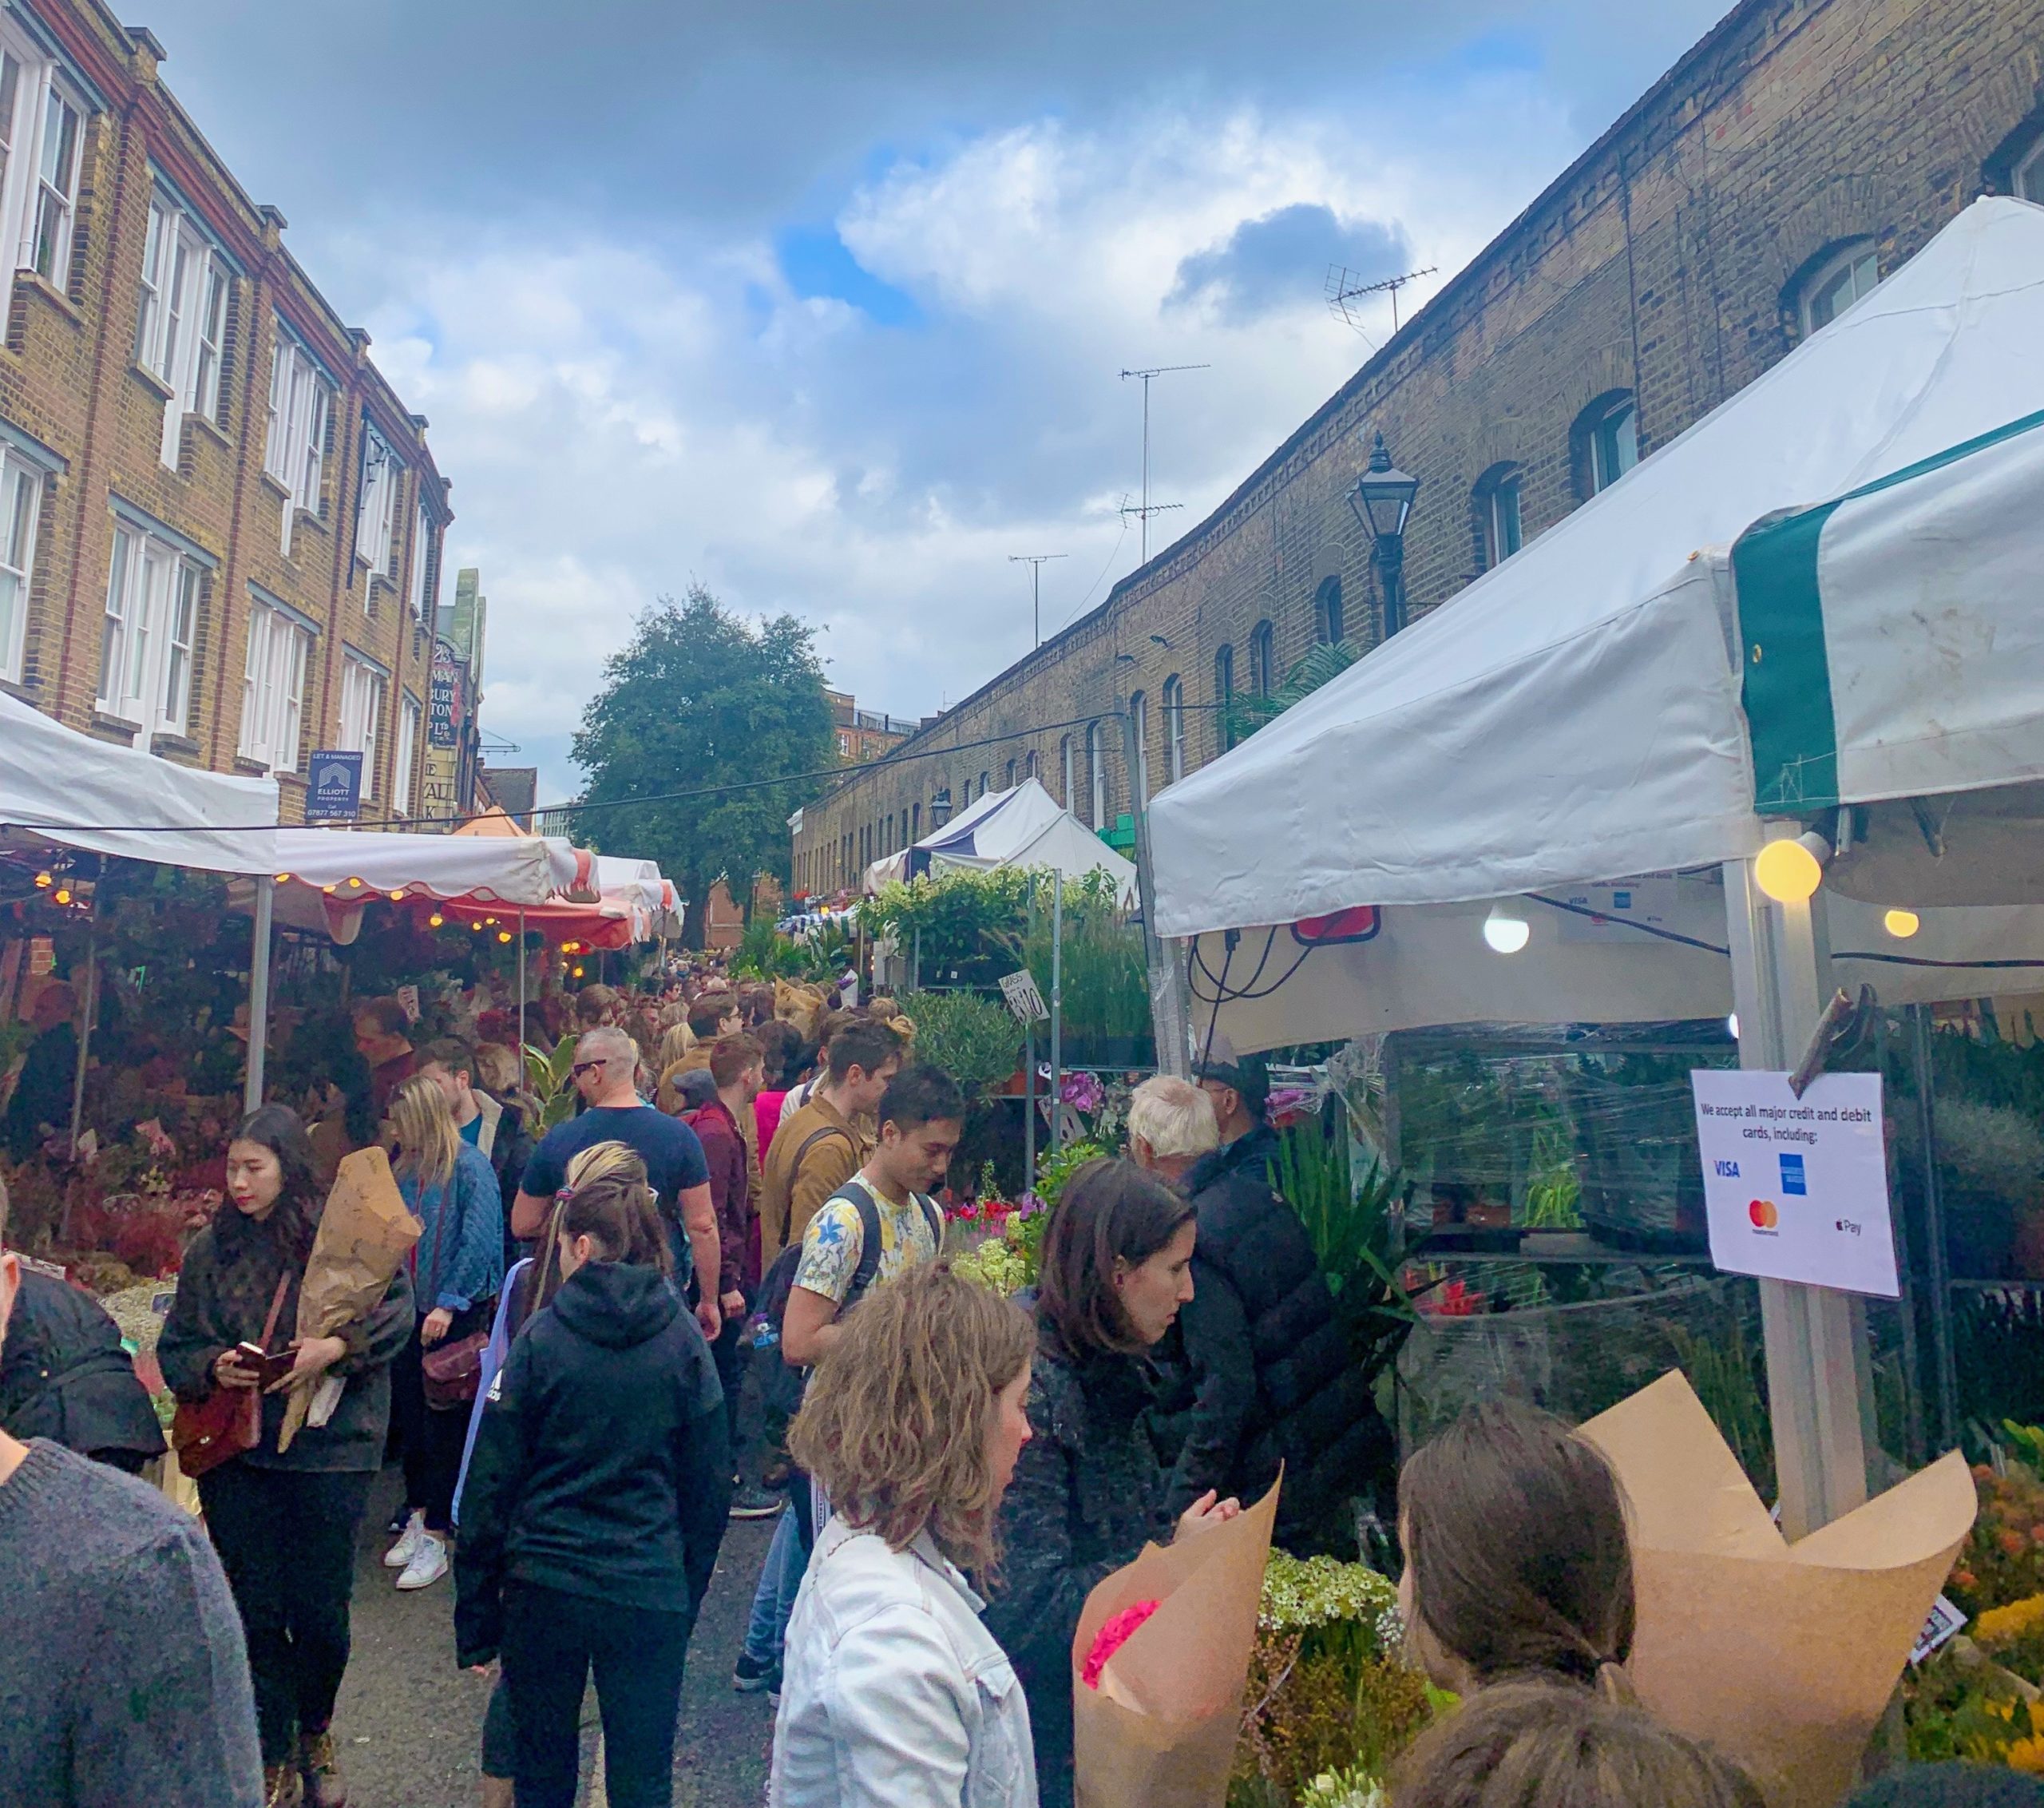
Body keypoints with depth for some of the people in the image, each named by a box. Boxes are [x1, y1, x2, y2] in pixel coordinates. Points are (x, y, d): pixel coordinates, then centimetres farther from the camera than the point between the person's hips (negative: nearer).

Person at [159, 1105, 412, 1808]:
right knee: (256, 1611, 9)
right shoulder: (211, 1248, 3)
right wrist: (213, 1367, -13)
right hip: (236, 1453, 3)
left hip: (328, 1450, -2)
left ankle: (316, 1733, 37)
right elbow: (175, 1348, 7)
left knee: (320, 1610, 8)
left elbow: (397, 1310, -10)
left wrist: (338, 1346, -25)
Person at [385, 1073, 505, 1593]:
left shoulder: (469, 1165, -14)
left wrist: (449, 1302, -19)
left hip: (455, 1313, -6)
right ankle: (418, 1516, 29)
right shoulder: (402, 1166, 7)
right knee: (409, 1415, 14)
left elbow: (480, 1239, -17)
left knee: (443, 1421, 2)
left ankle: (434, 1535, 12)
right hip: (408, 1307, 7)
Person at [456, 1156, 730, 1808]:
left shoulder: (541, 1338, -8)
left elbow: (491, 1482, -5)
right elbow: (709, 1485, 1)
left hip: (543, 1586, 0)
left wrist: (476, 1617, 4)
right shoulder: (682, 1339, -4)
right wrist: (687, 1596, 13)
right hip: (650, 1594, 1)